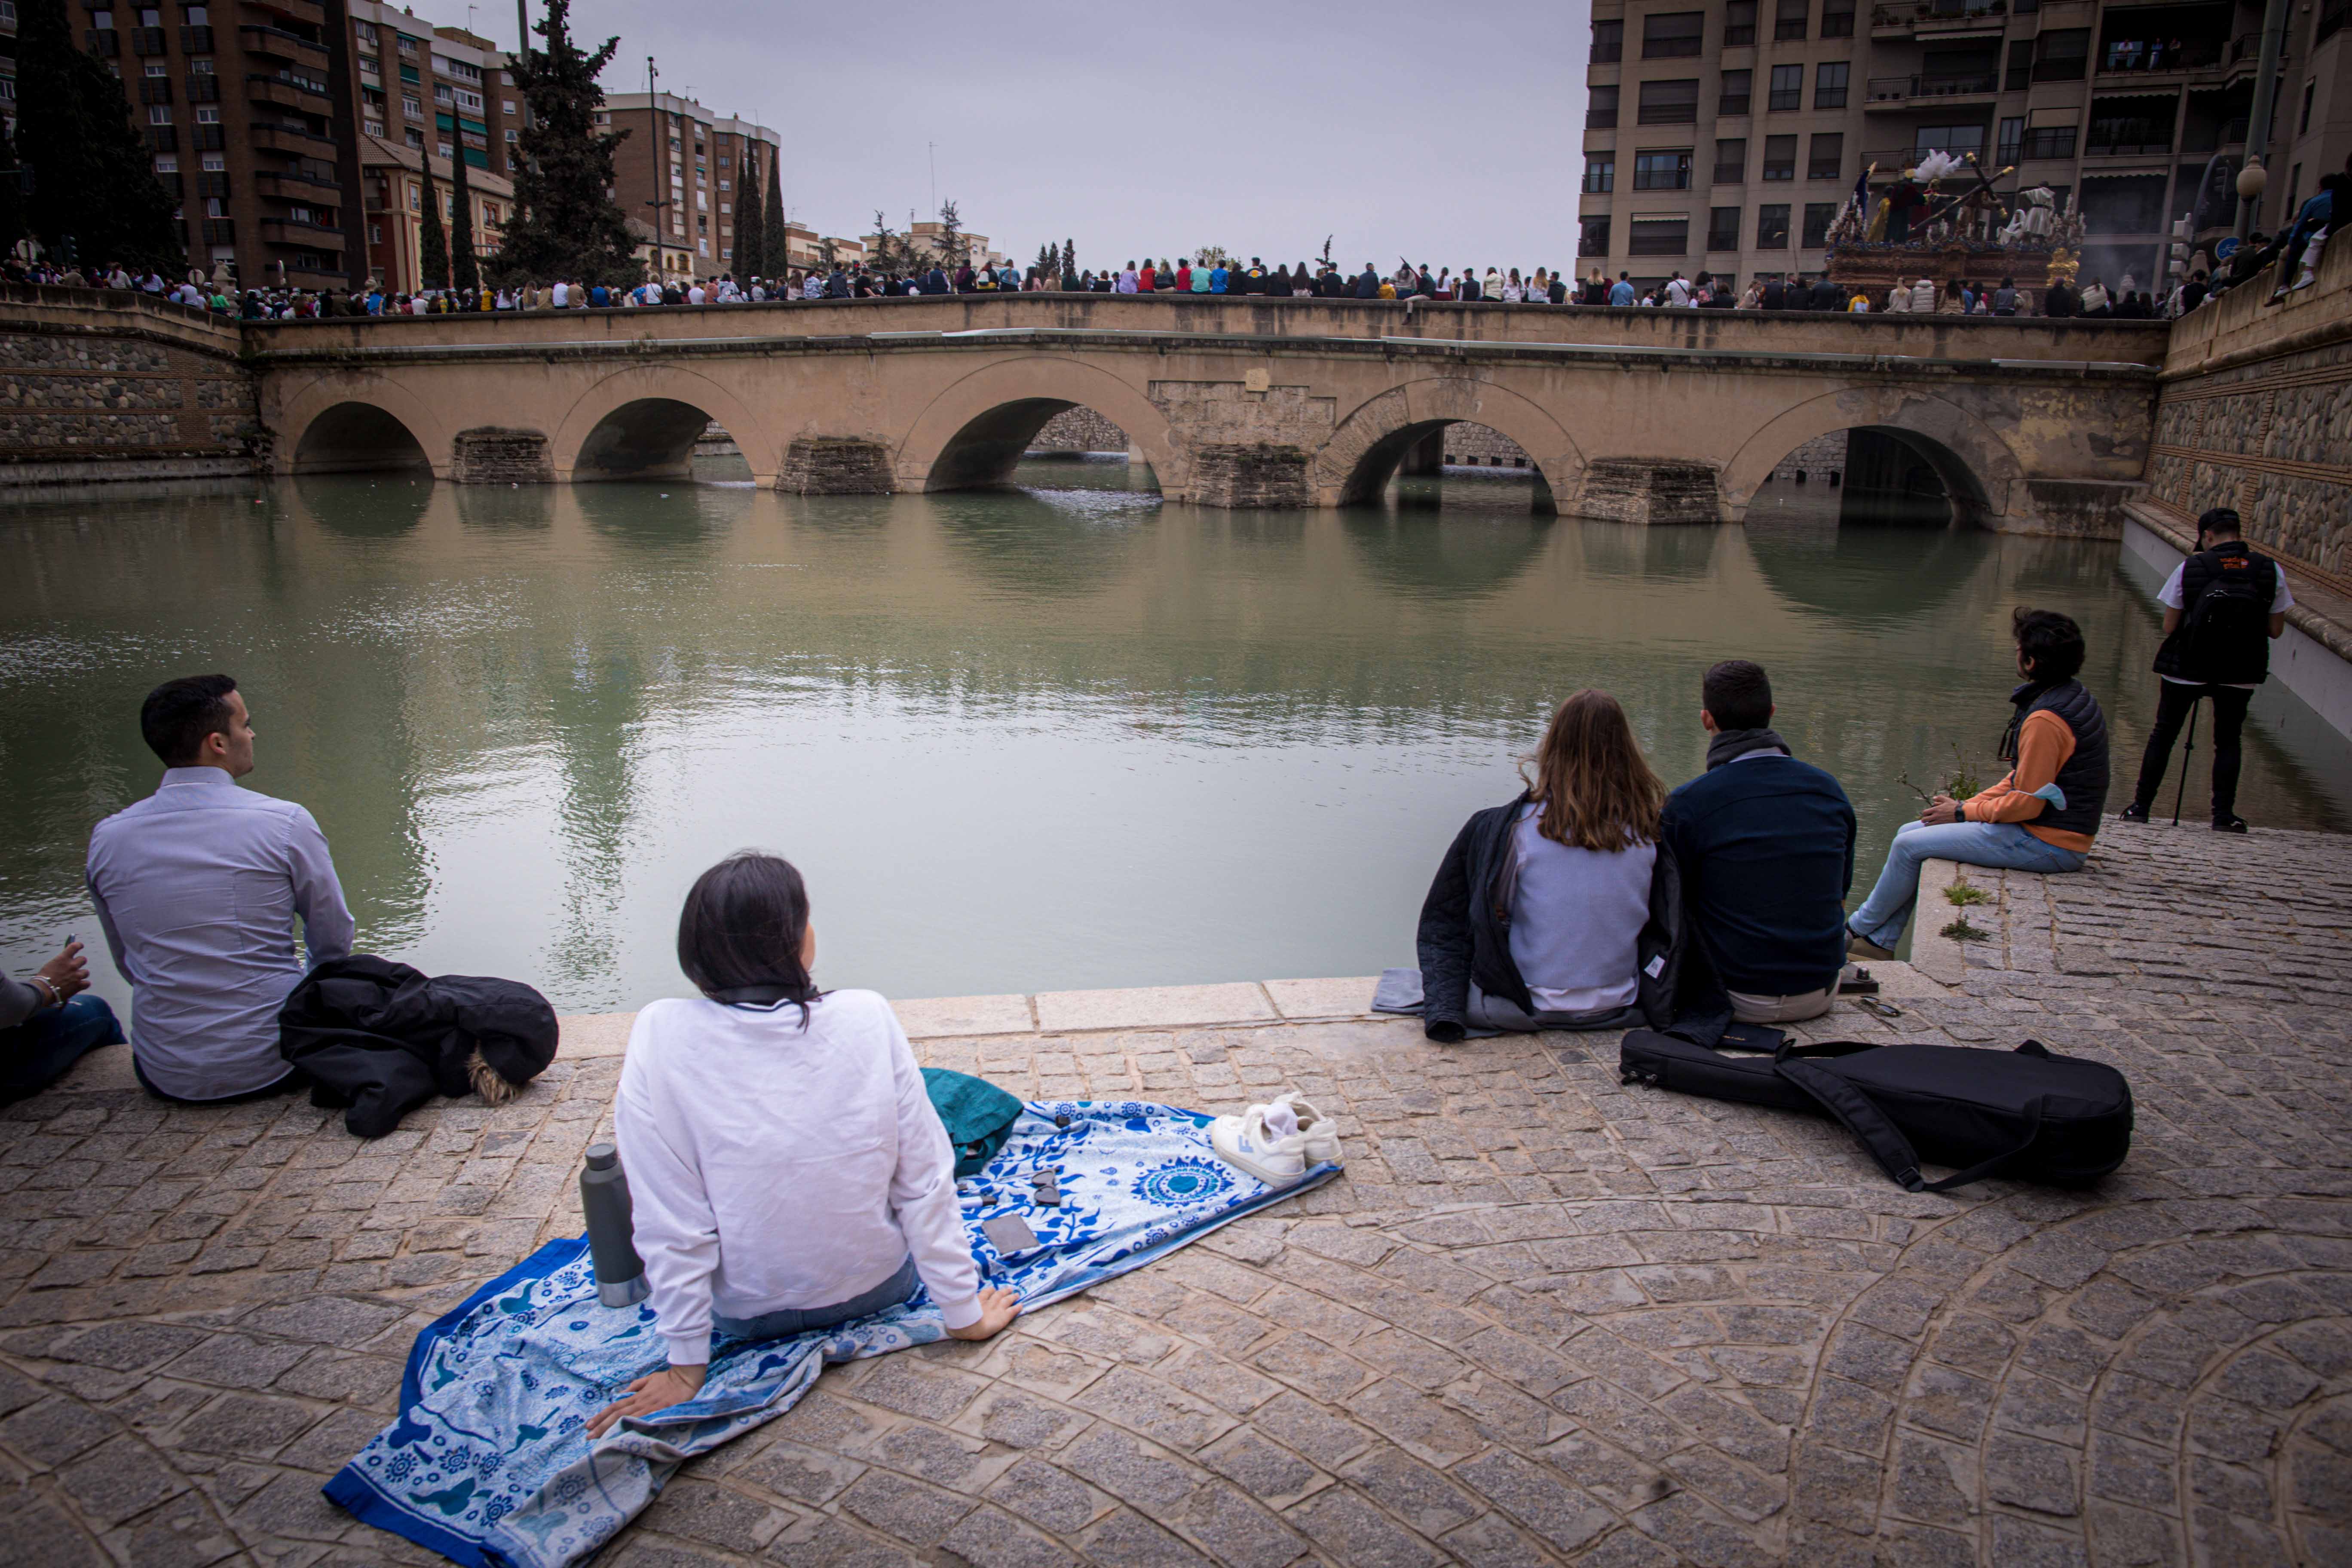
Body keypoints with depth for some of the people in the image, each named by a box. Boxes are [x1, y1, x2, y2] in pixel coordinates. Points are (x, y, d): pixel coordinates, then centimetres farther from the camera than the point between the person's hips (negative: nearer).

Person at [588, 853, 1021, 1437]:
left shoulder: (662, 1037, -22)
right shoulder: (868, 1018, -20)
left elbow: (671, 1223, -18)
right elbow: (925, 1184, -14)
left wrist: (686, 1367, -6)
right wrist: (964, 1313, -2)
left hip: (744, 1315, -1)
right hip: (877, 1289, 1)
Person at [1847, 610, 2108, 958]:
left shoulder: (2046, 720, -25)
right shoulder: (2074, 697, 9)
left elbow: (2027, 804, -22)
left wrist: (1963, 812, -8)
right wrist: (1969, 803, 8)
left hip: (2045, 844, -10)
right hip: (2042, 828, 10)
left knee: (1910, 845, -8)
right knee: (1909, 832, 10)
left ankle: (1859, 929, 13)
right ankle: (1879, 943, 11)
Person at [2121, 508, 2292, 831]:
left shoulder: (2189, 568, -8)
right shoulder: (2271, 571, -3)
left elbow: (2169, 628, -6)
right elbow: (2276, 630, 1)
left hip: (2186, 669, -1)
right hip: (2241, 674, 1)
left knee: (2163, 735, 10)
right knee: (2228, 741, 13)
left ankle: (2141, 807, 10)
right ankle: (2224, 815, 7)